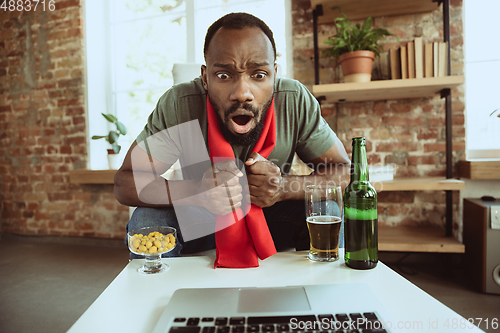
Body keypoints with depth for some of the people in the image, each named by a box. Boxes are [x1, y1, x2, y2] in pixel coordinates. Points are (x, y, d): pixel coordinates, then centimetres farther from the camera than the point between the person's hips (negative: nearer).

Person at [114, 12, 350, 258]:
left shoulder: (296, 101, -21)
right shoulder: (178, 106, -24)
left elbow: (343, 171, -13)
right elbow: (124, 184, -21)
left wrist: (285, 187, -34)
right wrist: (196, 191, -40)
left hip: (273, 216, 1)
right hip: (201, 221, 0)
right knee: (147, 220, -25)